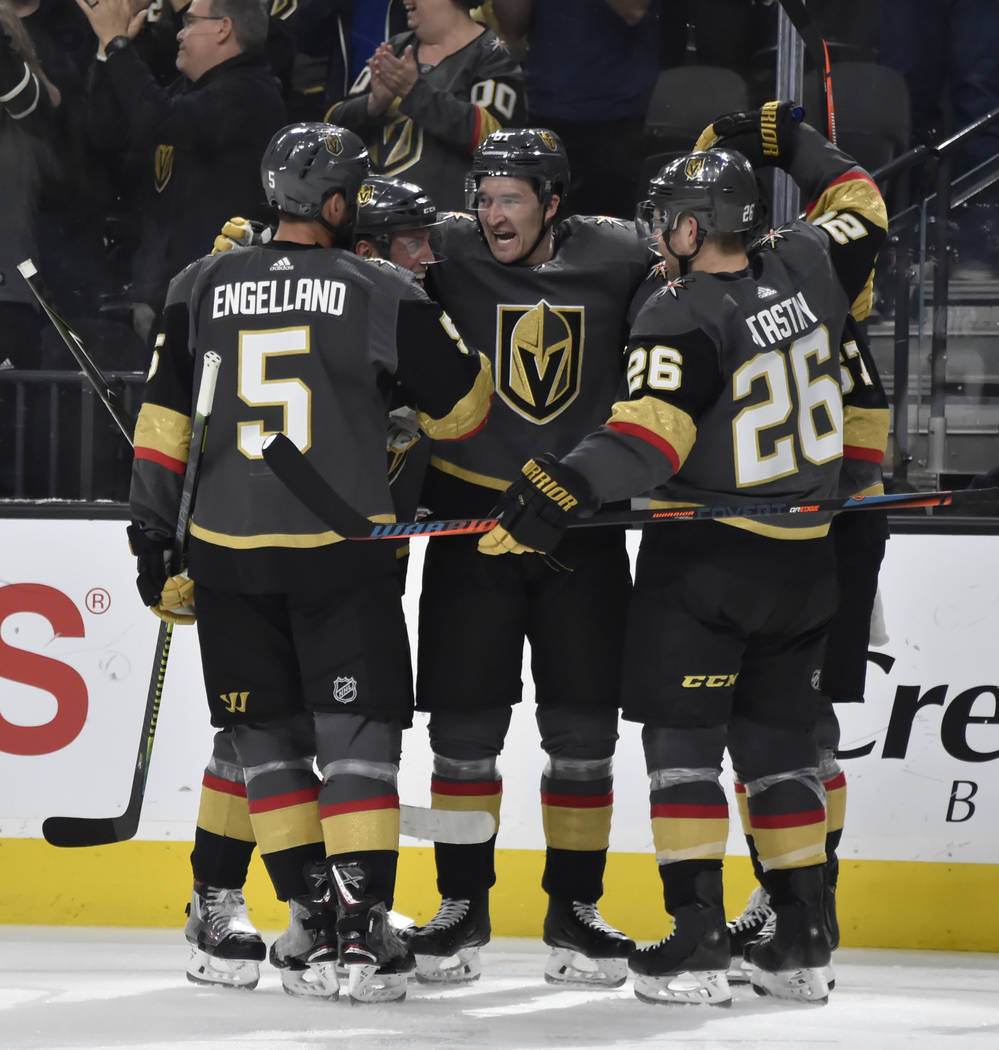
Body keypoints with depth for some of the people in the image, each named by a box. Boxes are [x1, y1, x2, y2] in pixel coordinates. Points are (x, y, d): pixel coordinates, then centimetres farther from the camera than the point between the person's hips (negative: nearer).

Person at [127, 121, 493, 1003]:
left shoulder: (201, 290, 5)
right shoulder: (382, 294, -4)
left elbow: (164, 425, 5)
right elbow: (461, 407, 2)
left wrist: (154, 540, 11)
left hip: (227, 550, 3)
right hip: (344, 552, -3)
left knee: (269, 739, 12)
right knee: (356, 733, 1)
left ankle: (313, 922, 9)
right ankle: (363, 928, -8)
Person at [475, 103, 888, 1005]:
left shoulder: (684, 316, -17)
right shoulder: (805, 269, 1)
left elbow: (649, 432, -28)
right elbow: (862, 214, 21)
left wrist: (561, 492, -33)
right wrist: (792, 142, 27)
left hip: (707, 554, -7)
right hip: (804, 558, 7)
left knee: (682, 734, -1)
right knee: (778, 738, 13)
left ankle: (698, 941, -9)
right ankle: (802, 945, 12)